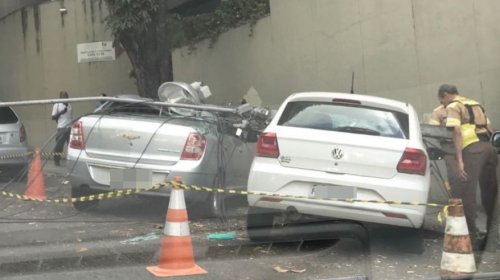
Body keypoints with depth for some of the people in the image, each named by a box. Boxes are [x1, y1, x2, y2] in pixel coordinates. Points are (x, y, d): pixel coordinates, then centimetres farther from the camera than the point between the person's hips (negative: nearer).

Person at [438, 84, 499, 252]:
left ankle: (472, 237, -6)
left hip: (473, 149, -8)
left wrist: (459, 160, -14)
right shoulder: (476, 105, 29)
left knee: (465, 194, -5)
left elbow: (457, 132, -8)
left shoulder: (453, 107, 6)